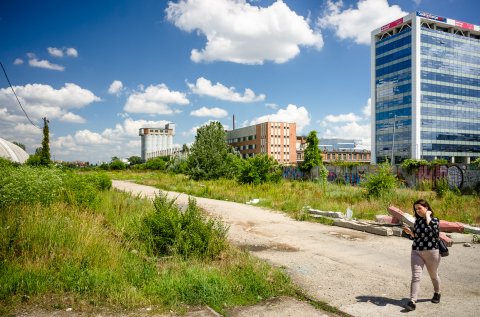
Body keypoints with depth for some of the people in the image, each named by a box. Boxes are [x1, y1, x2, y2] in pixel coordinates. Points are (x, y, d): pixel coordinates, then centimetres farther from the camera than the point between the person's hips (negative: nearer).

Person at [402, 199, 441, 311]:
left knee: (433, 275, 18)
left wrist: (428, 215, -19)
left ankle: (437, 293, 45)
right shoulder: (417, 221, 7)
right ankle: (412, 301, -11)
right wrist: (410, 232, -6)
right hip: (416, 252, 3)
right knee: (415, 276, -7)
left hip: (432, 252, -3)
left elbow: (431, 228, -29)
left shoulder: (435, 220, -6)